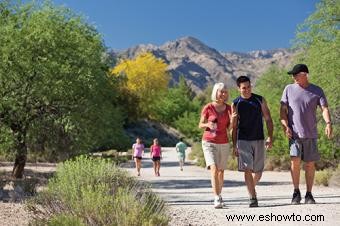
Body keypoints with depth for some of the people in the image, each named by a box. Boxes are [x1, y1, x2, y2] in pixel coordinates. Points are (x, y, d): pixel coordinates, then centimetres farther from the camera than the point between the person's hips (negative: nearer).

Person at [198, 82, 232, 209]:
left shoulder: (228, 108, 3)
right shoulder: (208, 108, -7)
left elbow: (229, 127, 6)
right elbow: (200, 125, 0)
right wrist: (208, 125, -22)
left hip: (223, 143, 4)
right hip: (209, 142, -4)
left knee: (221, 171, 14)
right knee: (214, 169, -20)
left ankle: (219, 194, 34)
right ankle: (217, 199, -22)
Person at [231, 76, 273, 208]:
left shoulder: (260, 100, 4)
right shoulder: (235, 104, 2)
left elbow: (268, 119, 6)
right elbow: (234, 126, 5)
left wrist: (270, 137, -6)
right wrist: (234, 145, 1)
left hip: (259, 140, 2)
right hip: (243, 141, -2)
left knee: (258, 172, 7)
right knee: (247, 169, -11)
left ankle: (251, 188, 34)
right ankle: (253, 198, -7)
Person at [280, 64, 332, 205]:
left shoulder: (317, 91, 4)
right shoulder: (289, 89, 5)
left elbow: (324, 108, -5)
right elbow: (283, 110, 6)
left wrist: (328, 123, -23)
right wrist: (285, 126, -7)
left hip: (311, 134, 1)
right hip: (294, 133, 0)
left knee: (310, 164, 4)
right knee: (295, 160, -13)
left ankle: (309, 195, 15)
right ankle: (296, 193, 2)